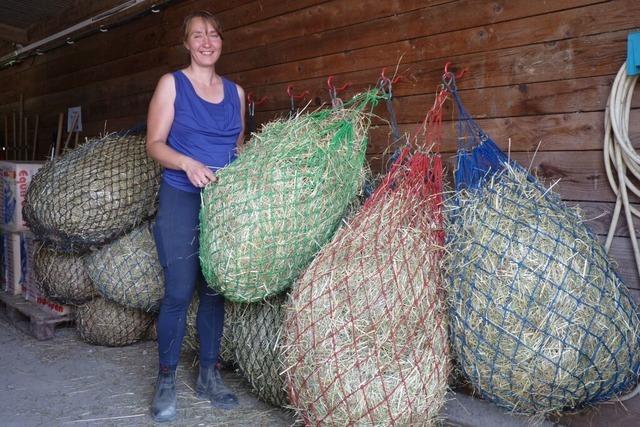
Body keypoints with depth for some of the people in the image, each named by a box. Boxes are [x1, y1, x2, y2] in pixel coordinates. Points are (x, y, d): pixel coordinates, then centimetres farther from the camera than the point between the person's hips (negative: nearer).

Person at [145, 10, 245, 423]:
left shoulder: (235, 91, 14)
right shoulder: (172, 84, 3)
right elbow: (155, 144, -3)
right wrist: (188, 164, -20)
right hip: (181, 199, -3)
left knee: (216, 291, 7)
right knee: (179, 292, -5)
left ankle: (209, 375, 20)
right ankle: (166, 380, 11)